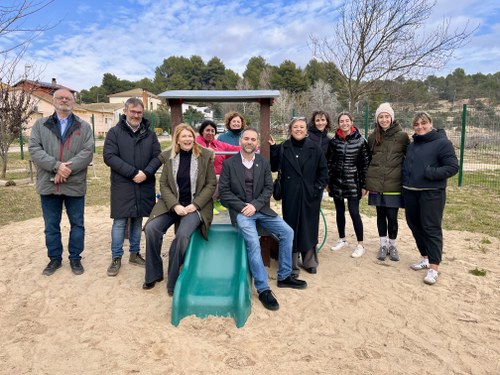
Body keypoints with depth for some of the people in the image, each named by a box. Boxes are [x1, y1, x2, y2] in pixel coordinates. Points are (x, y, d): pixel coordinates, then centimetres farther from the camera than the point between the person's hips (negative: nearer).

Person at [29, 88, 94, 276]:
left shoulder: (84, 127, 4)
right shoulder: (40, 125, 7)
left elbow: (87, 152, -8)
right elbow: (34, 149, -5)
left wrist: (67, 169, -20)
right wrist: (57, 166, -19)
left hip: (75, 185, -1)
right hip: (48, 184, 1)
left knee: (77, 224, 9)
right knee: (51, 225, 12)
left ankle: (75, 258, 24)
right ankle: (55, 258, 28)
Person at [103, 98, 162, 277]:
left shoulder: (150, 134, 10)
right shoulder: (114, 132, 0)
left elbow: (157, 156, 4)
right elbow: (109, 156, -10)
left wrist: (145, 173, -14)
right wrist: (133, 172, -17)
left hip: (144, 185, 3)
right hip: (122, 185, -3)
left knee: (138, 220, 12)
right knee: (120, 221, 1)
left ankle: (135, 254, 24)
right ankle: (116, 258, 13)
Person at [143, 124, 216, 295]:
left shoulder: (205, 155, -4)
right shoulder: (169, 156, 3)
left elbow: (211, 184, -3)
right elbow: (163, 184, 2)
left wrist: (194, 205, -13)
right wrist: (175, 205, -13)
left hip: (196, 205, -3)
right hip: (172, 204, 3)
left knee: (182, 235, -28)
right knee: (151, 228, -19)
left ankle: (173, 281, -8)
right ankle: (154, 274, 2)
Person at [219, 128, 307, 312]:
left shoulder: (264, 163, 9)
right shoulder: (229, 163, 0)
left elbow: (268, 188, 3)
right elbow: (224, 191, -4)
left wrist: (255, 205, -13)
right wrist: (243, 207, -15)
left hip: (261, 209, 4)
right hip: (240, 210, -4)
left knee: (287, 232, -8)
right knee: (253, 242, -26)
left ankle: (284, 277, 8)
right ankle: (263, 289, -15)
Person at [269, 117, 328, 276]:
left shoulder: (314, 149, 3)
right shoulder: (283, 148, 1)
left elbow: (323, 171, 6)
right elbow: (274, 167, -5)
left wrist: (318, 188, -4)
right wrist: (273, 149, -14)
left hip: (310, 196, 1)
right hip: (290, 195, -1)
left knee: (309, 228, 11)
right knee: (292, 228, 4)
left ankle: (310, 262, 28)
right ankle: (292, 265, 15)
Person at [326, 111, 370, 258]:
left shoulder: (360, 141, -4)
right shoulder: (333, 141, 2)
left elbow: (365, 164, -2)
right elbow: (329, 162, 7)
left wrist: (364, 185, -3)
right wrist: (327, 182, 5)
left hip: (353, 182, -3)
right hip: (336, 181, 3)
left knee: (354, 212, -5)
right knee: (339, 211, 12)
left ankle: (360, 245, 9)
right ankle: (342, 239, 30)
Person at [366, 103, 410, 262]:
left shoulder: (402, 136, -3)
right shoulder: (373, 136, 6)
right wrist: (366, 182, 12)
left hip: (394, 184, -2)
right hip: (376, 184, 3)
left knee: (392, 216, 0)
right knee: (381, 215, 11)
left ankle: (392, 245, 21)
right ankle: (383, 245, 25)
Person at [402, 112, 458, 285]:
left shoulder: (442, 142, -7)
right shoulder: (412, 145, 14)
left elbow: (453, 167, -11)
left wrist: (431, 173, -24)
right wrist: (405, 180, 6)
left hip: (431, 193, -7)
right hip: (410, 192, 7)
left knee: (431, 228, -4)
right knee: (415, 225, 12)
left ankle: (434, 267, 4)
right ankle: (426, 258, 29)